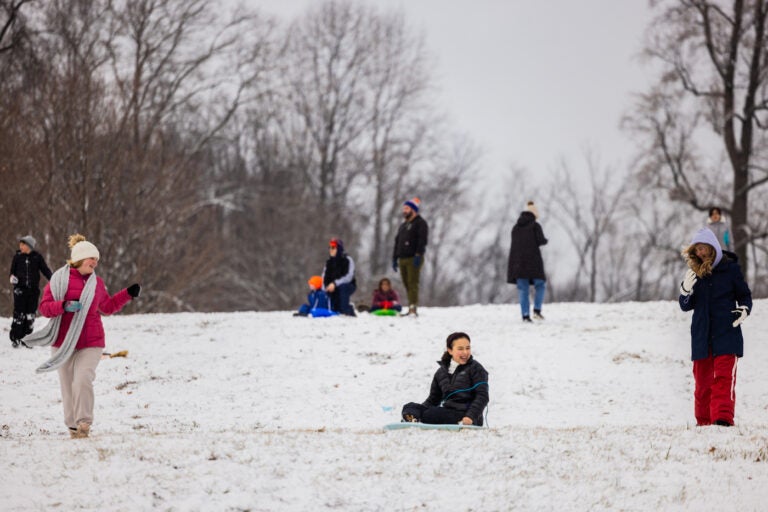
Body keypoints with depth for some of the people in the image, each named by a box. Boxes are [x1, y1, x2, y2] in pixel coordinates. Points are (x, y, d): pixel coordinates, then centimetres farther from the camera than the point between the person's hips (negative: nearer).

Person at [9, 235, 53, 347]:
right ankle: (15, 339, -2)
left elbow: (45, 270, 3)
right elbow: (12, 270, 11)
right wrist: (12, 277, -11)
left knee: (30, 315, 5)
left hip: (33, 290, 1)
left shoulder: (37, 257, 1)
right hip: (20, 289, -1)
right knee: (19, 314, -7)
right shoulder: (17, 256, 3)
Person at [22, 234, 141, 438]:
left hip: (90, 344, 1)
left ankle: (84, 422, -11)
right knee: (68, 385, 3)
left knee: (83, 380, -18)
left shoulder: (97, 283, 10)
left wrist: (128, 294, 16)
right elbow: (45, 307, -5)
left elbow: (108, 306, 24)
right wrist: (64, 306, -22)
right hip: (63, 343, -1)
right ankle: (72, 425, 14)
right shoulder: (59, 279, -2)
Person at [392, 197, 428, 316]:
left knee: (412, 284, -14)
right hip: (402, 259, 8)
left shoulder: (420, 223, -1)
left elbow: (422, 240, -12)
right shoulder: (403, 226, 25)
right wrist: (395, 258, 20)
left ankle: (413, 308, -20)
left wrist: (418, 255, -21)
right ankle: (411, 309, 5)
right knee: (407, 285, 4)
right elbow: (397, 242, 27)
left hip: (413, 259, -8)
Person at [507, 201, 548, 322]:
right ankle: (537, 310, -7)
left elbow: (514, 244, 14)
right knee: (540, 285, 10)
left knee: (523, 289, 6)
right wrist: (545, 240, 11)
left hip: (518, 261, 4)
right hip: (533, 260, -4)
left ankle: (525, 315, -2)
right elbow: (541, 241, -11)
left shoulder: (516, 227, 12)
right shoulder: (535, 226, -3)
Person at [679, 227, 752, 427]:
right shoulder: (695, 272, 6)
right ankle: (703, 421, 17)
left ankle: (723, 417, -24)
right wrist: (686, 291, -14)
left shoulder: (730, 268, -1)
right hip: (701, 335, 3)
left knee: (724, 377, -15)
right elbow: (686, 306, 7)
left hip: (727, 334, -3)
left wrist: (745, 309, -13)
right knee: (703, 380, 7)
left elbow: (745, 295, 9)